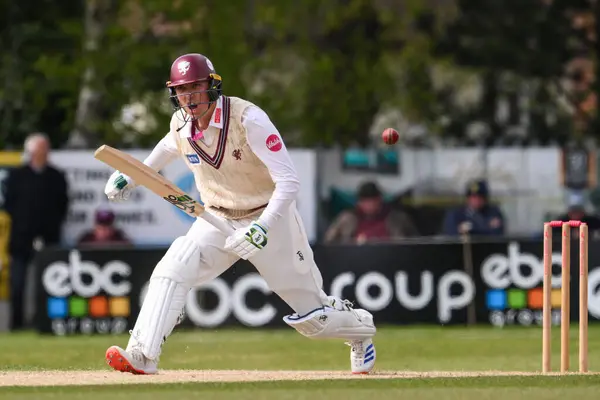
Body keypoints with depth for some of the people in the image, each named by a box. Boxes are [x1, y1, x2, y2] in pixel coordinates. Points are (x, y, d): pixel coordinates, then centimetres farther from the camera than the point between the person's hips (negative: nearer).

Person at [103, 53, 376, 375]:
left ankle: (361, 331, 36)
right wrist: (131, 177, 17)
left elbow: (289, 181, -29)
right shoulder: (181, 125, -8)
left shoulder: (248, 119, -26)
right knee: (171, 270, -23)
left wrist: (262, 228, -40)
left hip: (271, 218, -4)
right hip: (218, 222, 4)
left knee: (312, 313, 4)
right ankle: (142, 355, -25)